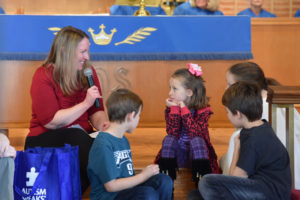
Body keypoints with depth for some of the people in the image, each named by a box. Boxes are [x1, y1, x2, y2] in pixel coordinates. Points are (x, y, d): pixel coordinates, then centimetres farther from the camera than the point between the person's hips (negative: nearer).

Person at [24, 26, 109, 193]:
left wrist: (101, 124, -14)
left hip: (81, 136, 5)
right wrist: (85, 103, -19)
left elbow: (97, 110, 10)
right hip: (46, 139, -5)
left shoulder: (88, 72, 7)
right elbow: (51, 121, -16)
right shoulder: (44, 76, -8)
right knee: (77, 137, -36)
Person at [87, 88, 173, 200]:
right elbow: (111, 186, -18)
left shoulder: (124, 140, 14)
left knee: (164, 180, -9)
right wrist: (144, 175, -11)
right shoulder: (103, 144, -17)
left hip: (127, 189, 9)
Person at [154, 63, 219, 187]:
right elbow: (172, 133, -19)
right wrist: (174, 109, -25)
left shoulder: (203, 110, -13)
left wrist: (184, 109, -28)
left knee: (197, 140, -31)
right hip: (177, 154, 3)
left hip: (196, 153, -2)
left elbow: (195, 133, -29)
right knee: (169, 139, -25)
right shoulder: (171, 108, -5)